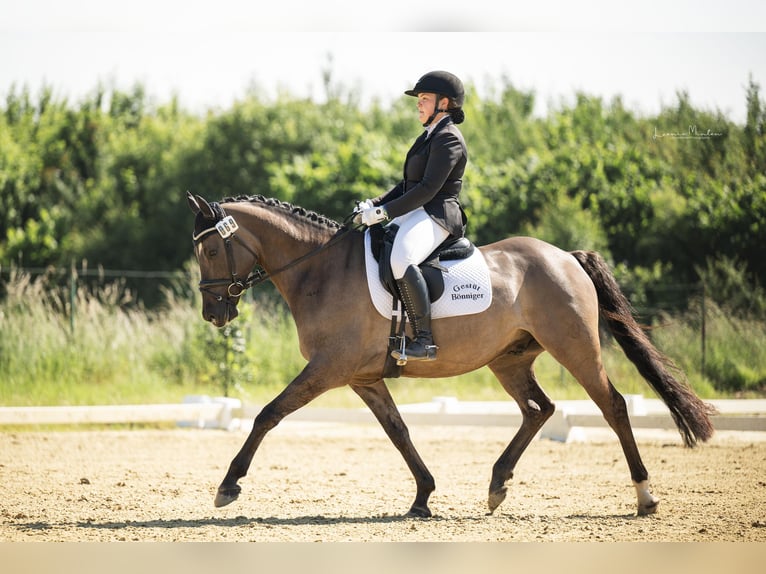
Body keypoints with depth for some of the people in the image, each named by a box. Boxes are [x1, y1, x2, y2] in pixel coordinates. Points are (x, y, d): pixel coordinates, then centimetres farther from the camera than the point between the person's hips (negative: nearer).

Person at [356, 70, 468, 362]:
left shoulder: (448, 139, -11)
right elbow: (409, 184, 23)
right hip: (416, 214, 11)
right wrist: (375, 204, 9)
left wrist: (385, 211, -22)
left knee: (400, 260, -37)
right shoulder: (430, 137, 21)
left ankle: (425, 340, -36)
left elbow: (428, 188, -20)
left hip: (436, 216, -11)